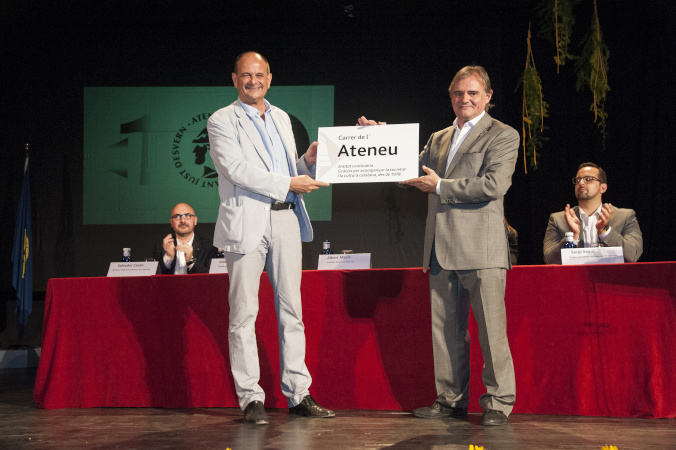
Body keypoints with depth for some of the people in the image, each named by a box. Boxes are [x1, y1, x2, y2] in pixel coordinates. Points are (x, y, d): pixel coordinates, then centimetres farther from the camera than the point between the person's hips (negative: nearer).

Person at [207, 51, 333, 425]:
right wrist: (289, 183, -14)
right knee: (244, 313, -1)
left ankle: (298, 394, 11)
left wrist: (308, 161, 1)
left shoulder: (281, 118, 18)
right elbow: (238, 170, -12)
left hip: (286, 219, 5)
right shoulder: (222, 121, 0)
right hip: (247, 223, -5)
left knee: (292, 310, 5)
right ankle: (250, 398, 6)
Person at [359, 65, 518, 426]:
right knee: (445, 329, 10)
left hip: (481, 247, -7)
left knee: (491, 329, -4)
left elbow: (494, 184, -13)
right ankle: (451, 400, 19)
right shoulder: (437, 139, 21)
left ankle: (498, 403, 5)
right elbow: (410, 171, 24)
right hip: (441, 250, 7)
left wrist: (440, 186, -10)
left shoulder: (503, 136, 0)